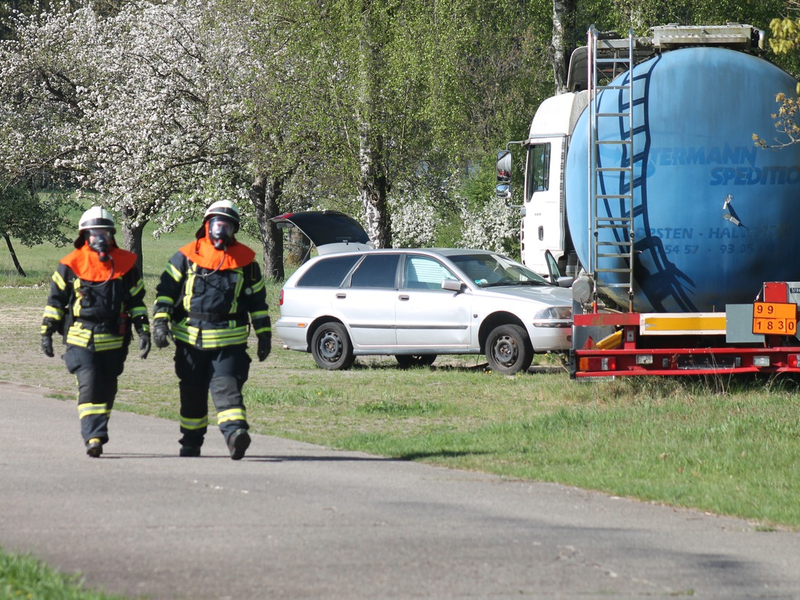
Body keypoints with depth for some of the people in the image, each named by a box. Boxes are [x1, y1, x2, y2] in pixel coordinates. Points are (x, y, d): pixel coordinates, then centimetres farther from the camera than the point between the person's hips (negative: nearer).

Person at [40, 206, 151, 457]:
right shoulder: (71, 265, 0)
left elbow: (136, 301, 12)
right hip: (81, 339, -2)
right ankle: (93, 437, -18)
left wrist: (143, 330, 5)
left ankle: (97, 434, 21)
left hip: (113, 340, 2)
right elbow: (56, 300, 7)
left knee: (106, 390, 7)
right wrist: (47, 332, 4)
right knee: (89, 386, -15)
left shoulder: (126, 264, 6)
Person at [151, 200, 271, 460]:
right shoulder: (186, 256, 5)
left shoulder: (245, 260, 9)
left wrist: (264, 334, 11)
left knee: (226, 386, -18)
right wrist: (160, 321, -4)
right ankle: (191, 442, 23)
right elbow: (166, 290, 7)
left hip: (229, 340, -1)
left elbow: (257, 299, 15)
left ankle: (235, 432, -33)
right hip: (190, 338, 1)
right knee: (192, 392, 10)